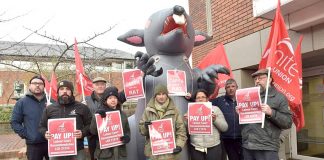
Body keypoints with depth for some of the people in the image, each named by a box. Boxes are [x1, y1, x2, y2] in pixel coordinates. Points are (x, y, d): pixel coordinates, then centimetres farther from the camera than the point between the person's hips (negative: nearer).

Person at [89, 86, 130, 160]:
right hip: (104, 153, -3)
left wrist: (127, 137, -5)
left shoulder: (122, 114, 10)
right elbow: (93, 131, -9)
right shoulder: (100, 113, 0)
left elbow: (127, 130, 16)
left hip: (120, 153, 3)